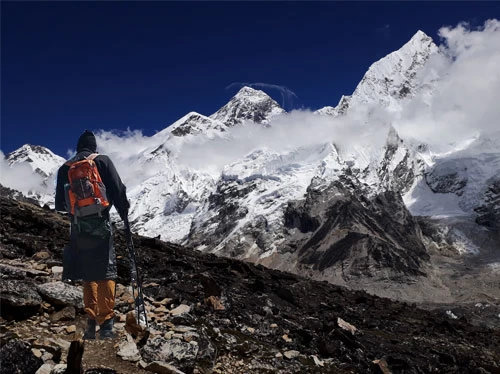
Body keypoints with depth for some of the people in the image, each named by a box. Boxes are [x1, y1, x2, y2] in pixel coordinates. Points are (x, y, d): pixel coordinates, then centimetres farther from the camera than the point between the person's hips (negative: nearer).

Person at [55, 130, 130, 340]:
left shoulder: (65, 168, 11)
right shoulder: (101, 161, 1)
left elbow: (60, 204, 14)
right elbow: (117, 190, -5)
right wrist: (124, 215, 5)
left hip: (77, 227, 4)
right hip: (99, 225, -4)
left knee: (89, 275, 12)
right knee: (105, 274, -2)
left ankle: (91, 323, 9)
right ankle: (106, 323, -7)